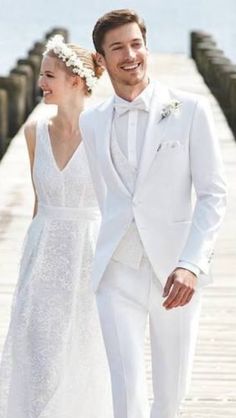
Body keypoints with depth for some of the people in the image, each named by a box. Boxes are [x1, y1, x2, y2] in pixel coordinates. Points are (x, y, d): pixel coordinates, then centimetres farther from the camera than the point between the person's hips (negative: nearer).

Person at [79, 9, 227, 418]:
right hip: (118, 273, 1)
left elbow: (213, 195, -6)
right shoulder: (91, 122, 7)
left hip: (176, 273, -1)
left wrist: (191, 264, -18)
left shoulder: (190, 109, -3)